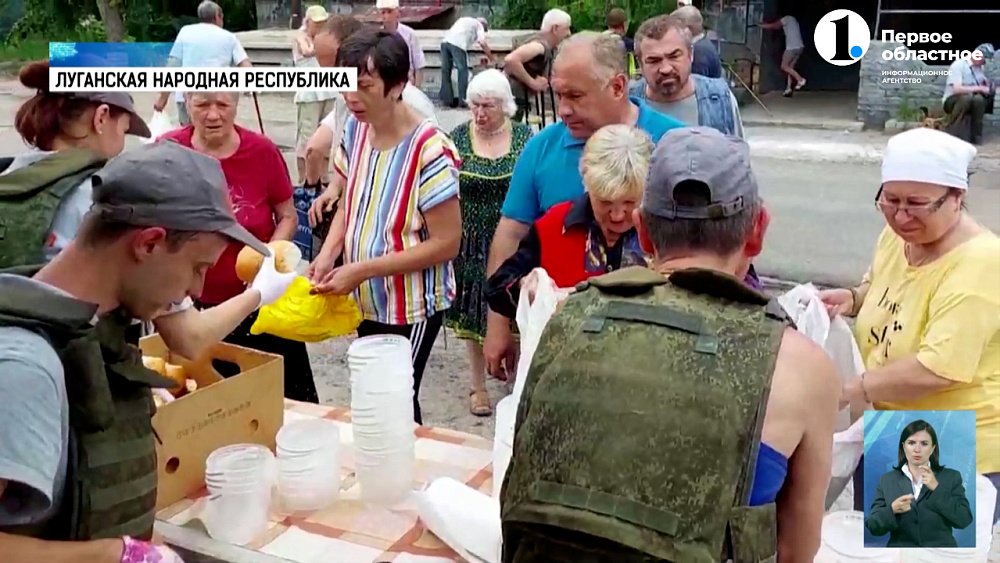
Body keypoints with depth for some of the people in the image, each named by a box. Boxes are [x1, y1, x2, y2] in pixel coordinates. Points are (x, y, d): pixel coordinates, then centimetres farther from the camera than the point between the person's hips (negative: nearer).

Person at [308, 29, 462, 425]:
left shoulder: (429, 151, -23)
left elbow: (446, 243, -21)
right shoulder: (354, 130, -2)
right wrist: (329, 253, -7)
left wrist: (363, 269, -22)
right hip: (366, 301, 7)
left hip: (411, 307, -7)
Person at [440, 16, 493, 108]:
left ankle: (447, 99, 12)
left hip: (445, 41, 6)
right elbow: (482, 43, 3)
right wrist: (491, 58, 13)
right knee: (463, 71, 3)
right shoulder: (479, 25, 17)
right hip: (457, 44, -6)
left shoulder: (465, 20, 36)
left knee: (446, 71, 12)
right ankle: (463, 99, 0)